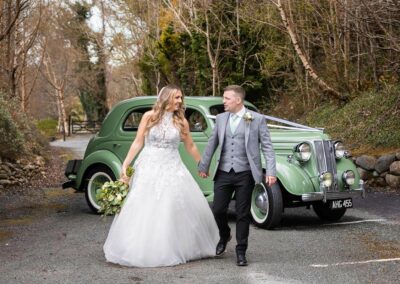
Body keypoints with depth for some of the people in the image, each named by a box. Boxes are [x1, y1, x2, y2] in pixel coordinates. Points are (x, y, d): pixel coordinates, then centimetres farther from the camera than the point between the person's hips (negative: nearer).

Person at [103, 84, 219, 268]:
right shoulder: (149, 117, -3)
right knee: (143, 210, 0)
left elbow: (190, 147, 14)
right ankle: (140, 250, 12)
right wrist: (125, 165, -5)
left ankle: (174, 249, 16)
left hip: (172, 169, 2)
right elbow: (137, 143, -1)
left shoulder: (181, 121, 3)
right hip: (148, 168, -2)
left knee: (176, 209, 1)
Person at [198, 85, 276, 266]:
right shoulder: (221, 118, 9)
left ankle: (241, 252, 16)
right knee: (218, 210, 3)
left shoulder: (257, 119, -2)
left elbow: (267, 147, -4)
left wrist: (271, 172, -12)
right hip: (223, 172, 3)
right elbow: (212, 144, 16)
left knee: (243, 214, 3)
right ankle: (224, 236, 34)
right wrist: (203, 166, 21)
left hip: (245, 174, -3)